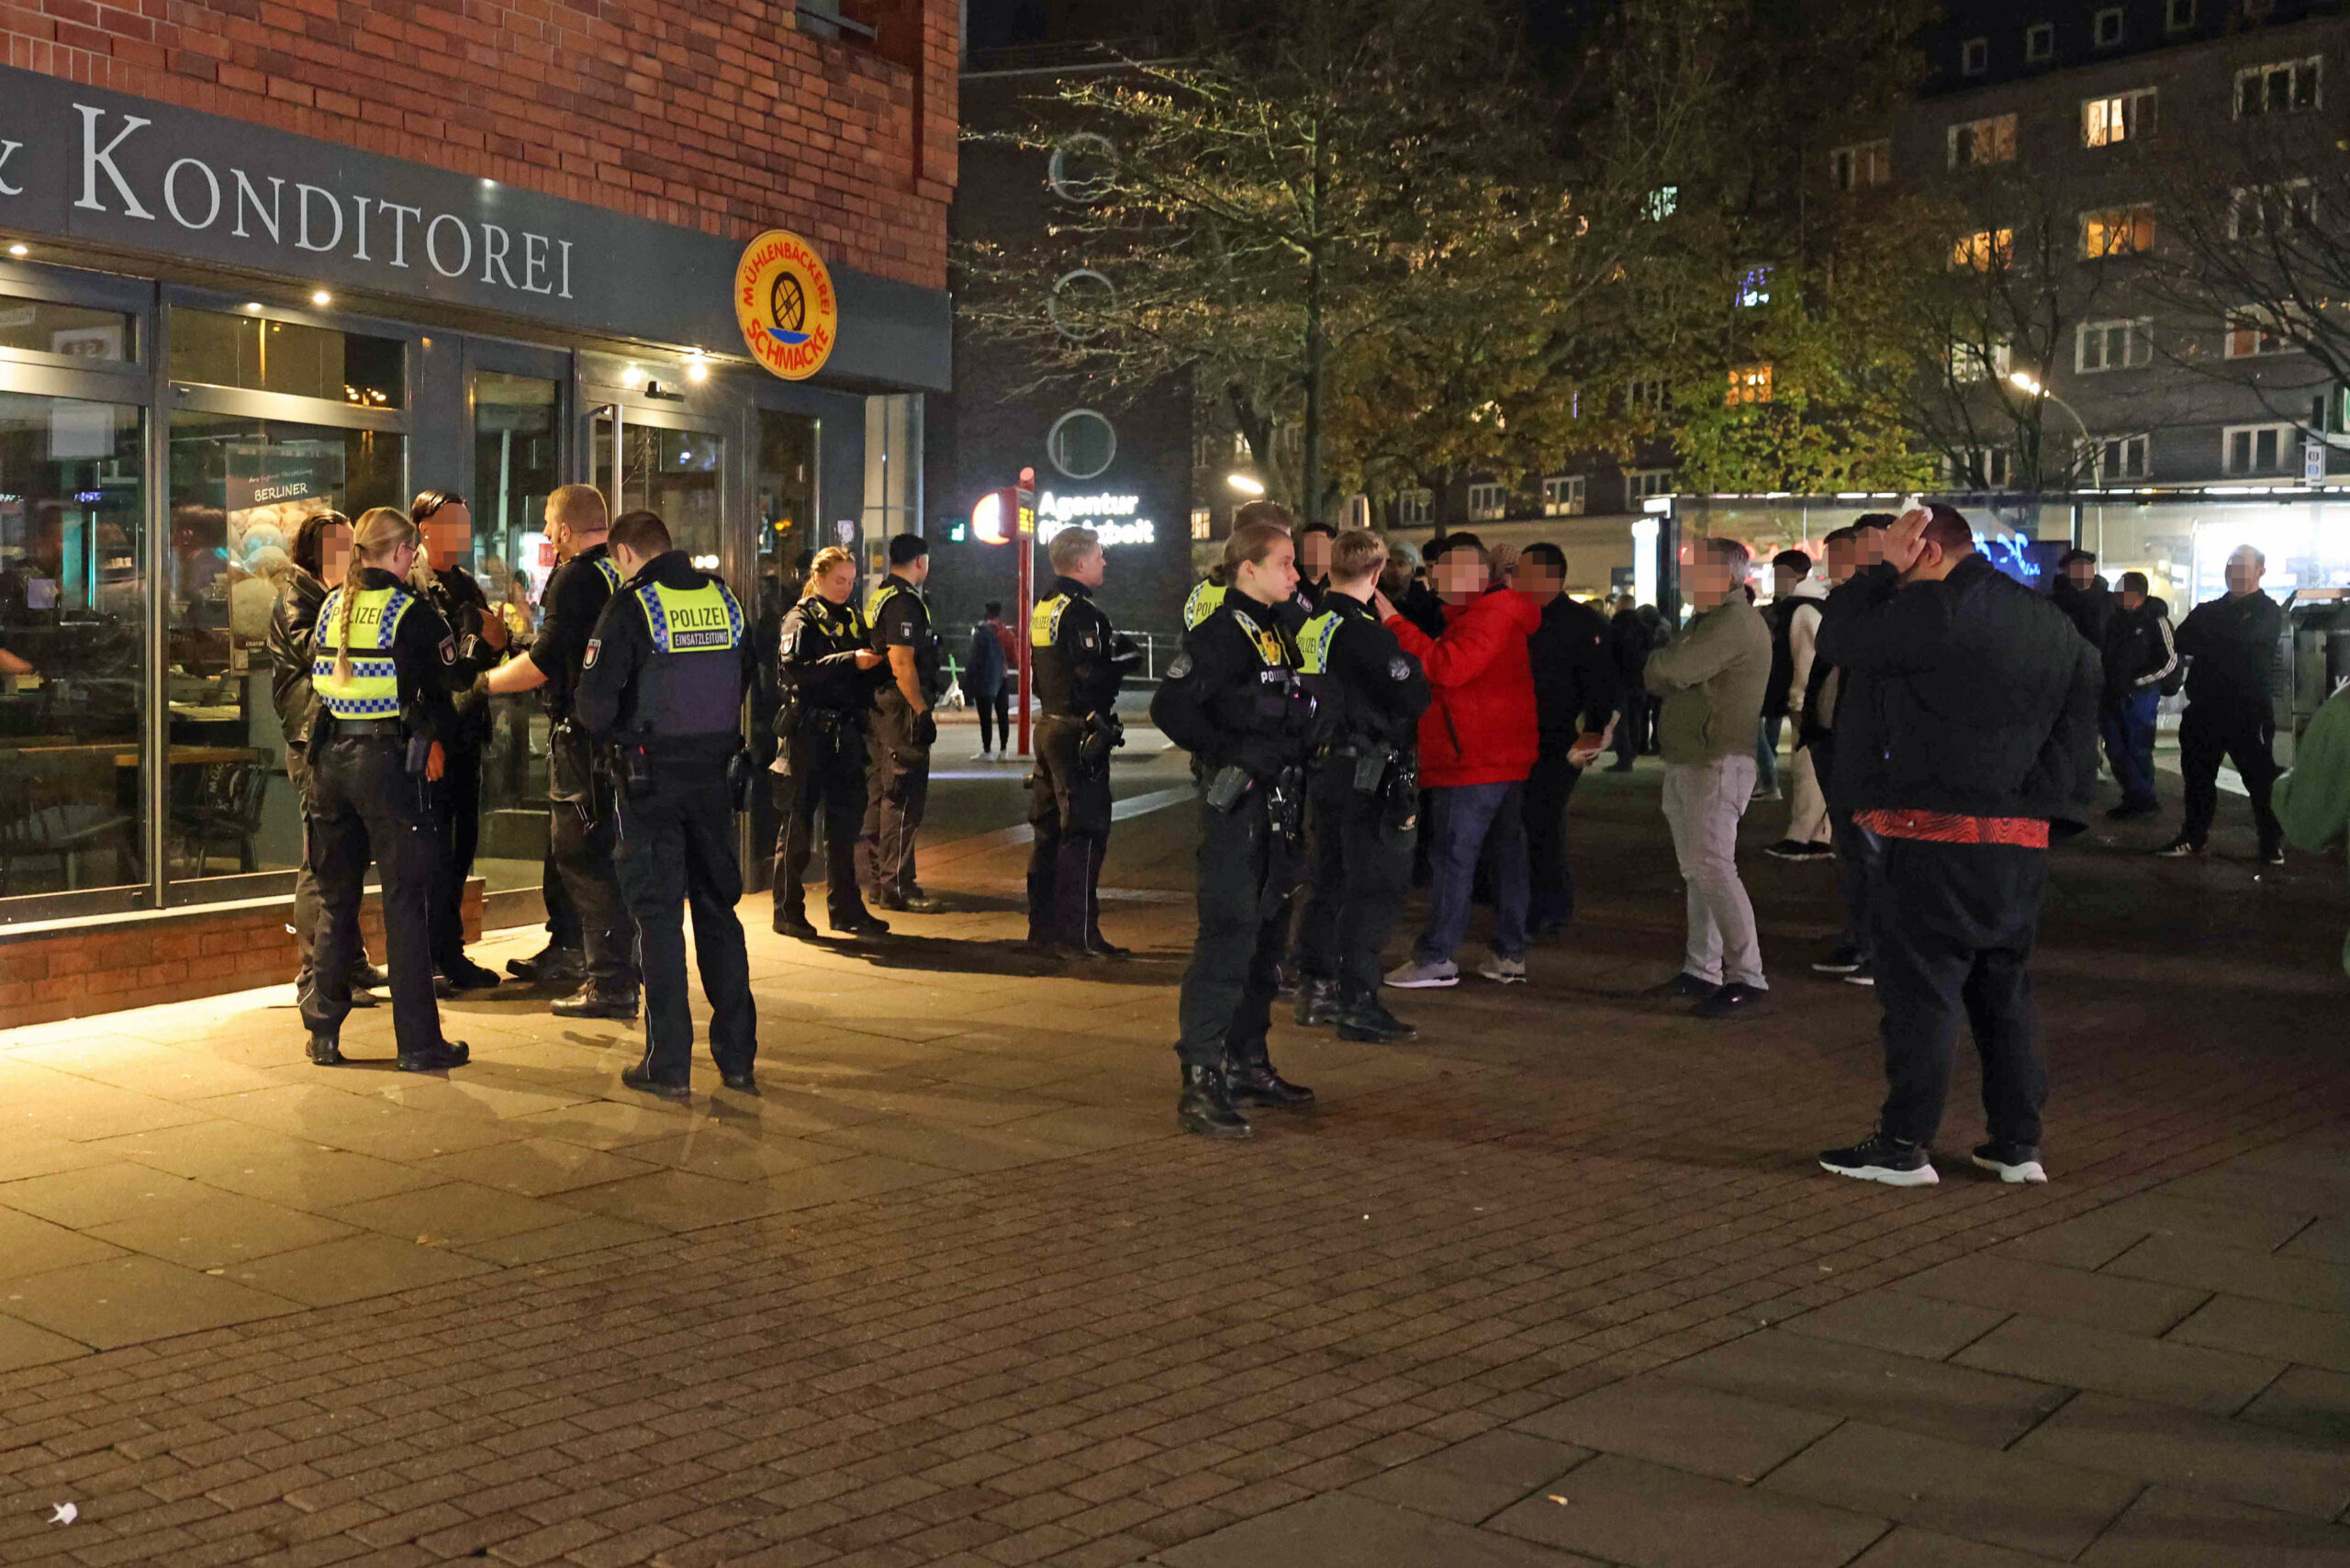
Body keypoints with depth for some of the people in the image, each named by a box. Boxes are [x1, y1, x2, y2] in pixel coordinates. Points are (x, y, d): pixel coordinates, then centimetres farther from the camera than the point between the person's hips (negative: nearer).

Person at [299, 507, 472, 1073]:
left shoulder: (331, 607, 8)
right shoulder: (412, 613, -8)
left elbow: (314, 678, 16)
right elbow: (445, 691, -6)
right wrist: (435, 740, 9)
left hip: (331, 759, 6)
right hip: (389, 760, -6)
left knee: (335, 898, 14)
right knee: (406, 900, 0)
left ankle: (323, 1032, 18)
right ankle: (418, 1042, 3)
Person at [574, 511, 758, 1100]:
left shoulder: (631, 605, -10)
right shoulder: (723, 597, 6)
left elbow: (595, 700, -13)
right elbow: (748, 680, 13)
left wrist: (608, 738, 7)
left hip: (650, 779, -4)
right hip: (714, 774, 5)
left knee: (659, 916, 2)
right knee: (718, 909, 12)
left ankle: (669, 1064, 4)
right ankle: (737, 1057, 15)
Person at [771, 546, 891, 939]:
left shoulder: (852, 619, 17)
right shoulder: (800, 619, -4)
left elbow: (867, 677, 21)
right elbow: (797, 668, -20)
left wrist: (876, 664, -1)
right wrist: (850, 661, -26)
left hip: (846, 730, 6)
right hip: (807, 729, -6)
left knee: (845, 819, 8)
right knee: (797, 822, -1)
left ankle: (845, 910, 15)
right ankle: (788, 912, 6)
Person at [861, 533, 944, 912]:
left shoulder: (878, 599, 18)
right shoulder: (904, 602, -14)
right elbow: (901, 663, -21)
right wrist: (923, 711, -21)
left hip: (877, 708, 11)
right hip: (901, 710, -11)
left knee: (878, 796, 14)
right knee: (903, 800, -8)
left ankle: (874, 880, 21)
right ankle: (897, 886, -6)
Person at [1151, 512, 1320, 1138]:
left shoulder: (1278, 631, 16)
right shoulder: (1221, 633, -13)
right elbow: (1169, 706, -23)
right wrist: (1229, 754, -20)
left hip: (1278, 809, 10)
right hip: (1237, 808, -9)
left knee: (1266, 939, 15)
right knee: (1228, 940, -11)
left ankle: (1248, 1065, 26)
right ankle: (1200, 1081, -9)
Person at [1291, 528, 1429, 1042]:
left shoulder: (1308, 627, 6)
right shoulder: (1364, 631, -18)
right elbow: (1414, 695, -15)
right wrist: (1410, 662, 2)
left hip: (1323, 767, 8)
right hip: (1368, 773, -8)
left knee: (1328, 878, 18)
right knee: (1376, 887, -2)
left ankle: (1314, 987, 24)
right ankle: (1357, 1002, -2)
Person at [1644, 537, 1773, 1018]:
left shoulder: (1734, 622, -14)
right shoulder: (1707, 621, 20)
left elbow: (1667, 671, -22)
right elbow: (1659, 679, 18)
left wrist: (1659, 660, 0)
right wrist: (1667, 668, -4)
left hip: (1718, 762, -10)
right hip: (1685, 762, 10)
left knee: (1712, 866, -15)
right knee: (1696, 871, 12)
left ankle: (1746, 977, -13)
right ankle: (1701, 971, 18)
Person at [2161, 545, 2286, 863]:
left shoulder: (2269, 612, 1)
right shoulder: (2210, 610, 18)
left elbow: (2242, 637, -18)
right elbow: (2182, 641, 2)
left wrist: (2204, 645, -5)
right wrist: (2219, 647, -13)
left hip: (2248, 710, -5)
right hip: (2205, 707, 5)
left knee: (2260, 777, -1)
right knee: (2198, 775, 9)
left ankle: (2272, 842, 9)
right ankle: (2193, 836, 19)